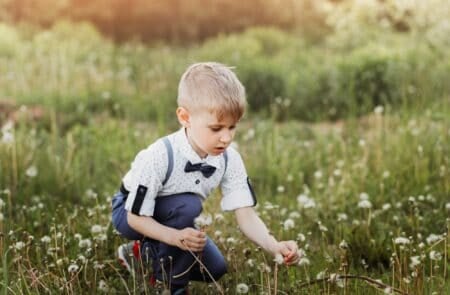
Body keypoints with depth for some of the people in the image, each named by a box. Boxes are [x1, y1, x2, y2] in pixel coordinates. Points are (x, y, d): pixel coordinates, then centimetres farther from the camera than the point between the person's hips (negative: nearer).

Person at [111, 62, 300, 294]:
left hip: (173, 216, 6)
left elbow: (246, 216, -25)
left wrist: (275, 247, -45)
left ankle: (146, 253, 22)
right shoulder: (159, 157, -37)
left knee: (215, 269, 1)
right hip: (131, 212, -6)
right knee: (188, 206, -34)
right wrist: (176, 237, -48)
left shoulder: (230, 160, -21)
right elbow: (136, 217, -31)